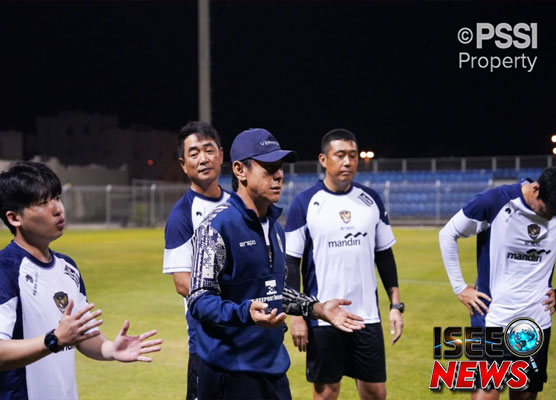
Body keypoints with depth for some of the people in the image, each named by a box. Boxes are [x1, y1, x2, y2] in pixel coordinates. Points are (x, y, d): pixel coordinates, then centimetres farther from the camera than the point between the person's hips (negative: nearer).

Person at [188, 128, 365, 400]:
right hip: (231, 374, -8)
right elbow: (199, 299, -19)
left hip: (275, 367, 8)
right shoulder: (217, 226, -14)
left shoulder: (275, 227, 14)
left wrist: (317, 308, 15)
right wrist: (246, 313, -33)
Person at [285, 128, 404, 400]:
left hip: (367, 316, 3)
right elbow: (292, 262, -4)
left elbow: (384, 255, 11)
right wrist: (296, 314, -8)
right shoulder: (305, 203, -6)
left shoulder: (371, 200, 5)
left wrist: (396, 305, 6)